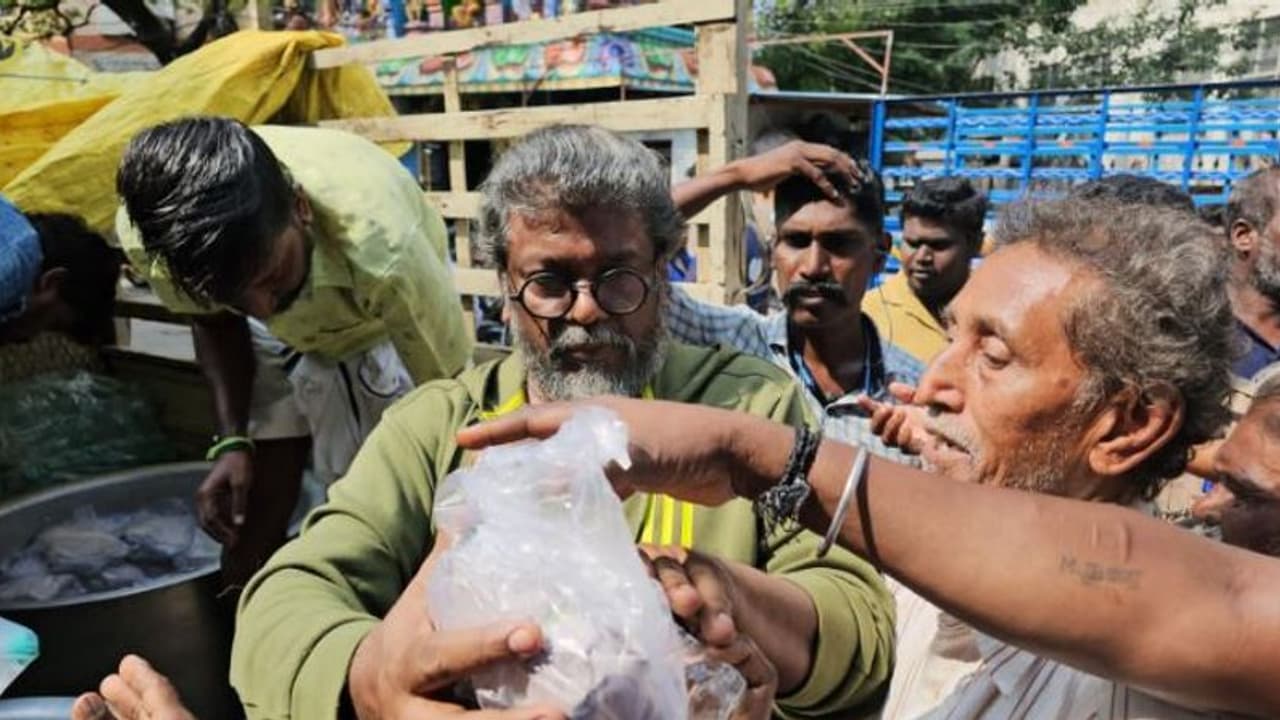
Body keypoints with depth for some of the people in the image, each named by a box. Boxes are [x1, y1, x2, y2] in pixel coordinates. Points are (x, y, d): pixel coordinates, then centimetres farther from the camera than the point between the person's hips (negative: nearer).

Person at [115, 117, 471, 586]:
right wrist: (232, 442, -14)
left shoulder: (380, 251, -43)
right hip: (277, 340, 4)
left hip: (380, 332, -3)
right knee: (245, 534, 2)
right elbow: (213, 320, -4)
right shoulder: (150, 234, -28)